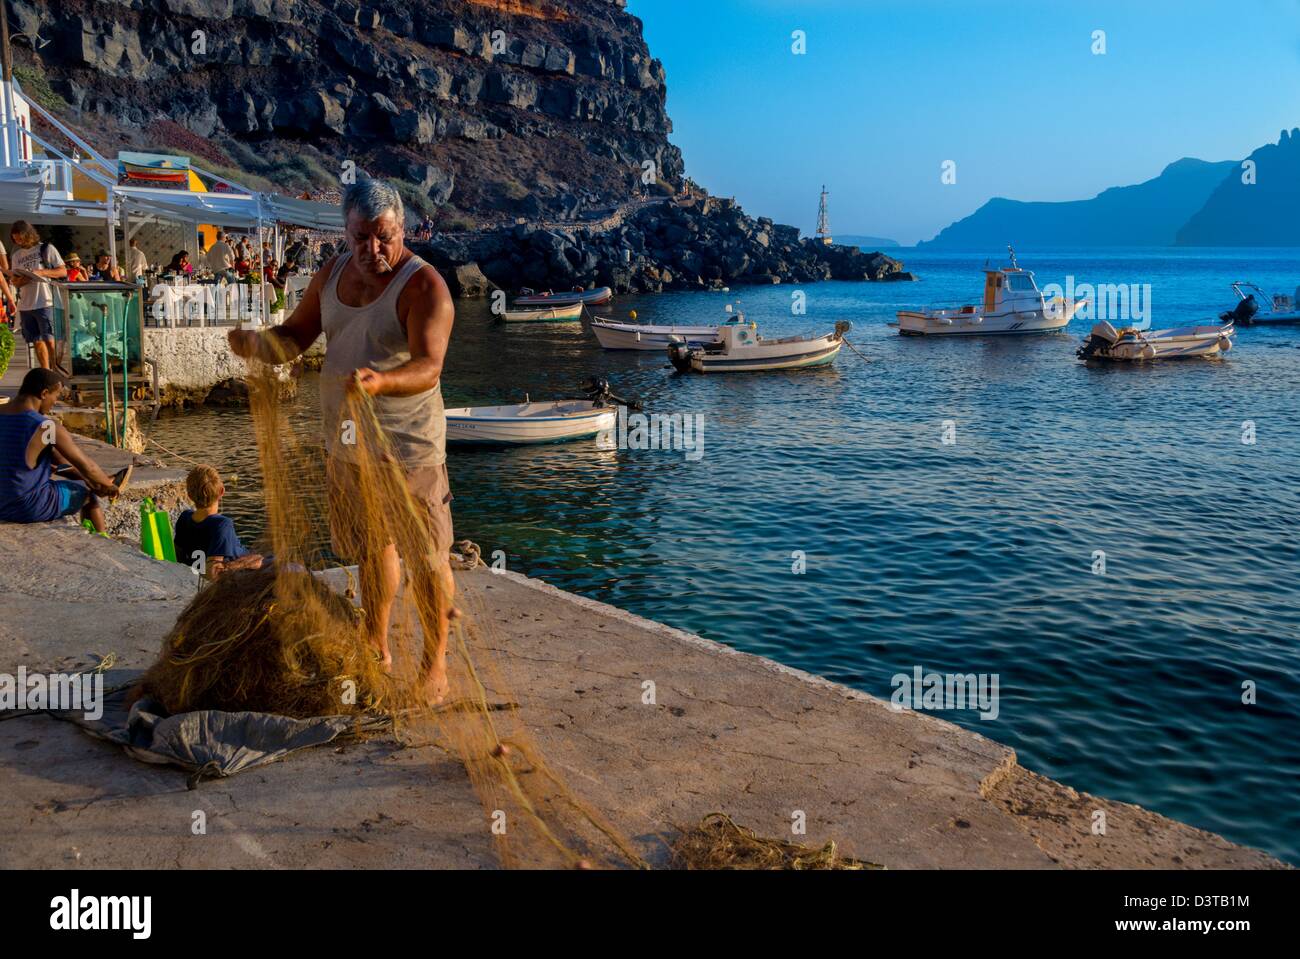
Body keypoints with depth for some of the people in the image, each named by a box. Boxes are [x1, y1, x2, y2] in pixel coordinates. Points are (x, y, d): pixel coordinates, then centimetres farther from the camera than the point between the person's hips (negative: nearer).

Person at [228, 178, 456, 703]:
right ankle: (376, 648, 37)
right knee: (371, 547, 20)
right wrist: (257, 342, -9)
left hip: (408, 447, -7)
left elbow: (428, 367, -29)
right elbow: (295, 336, 12)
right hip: (345, 443, 7)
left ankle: (434, 664, 14)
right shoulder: (333, 274, 6)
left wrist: (380, 381, -48)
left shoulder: (423, 286, -16)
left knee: (426, 558, -1)